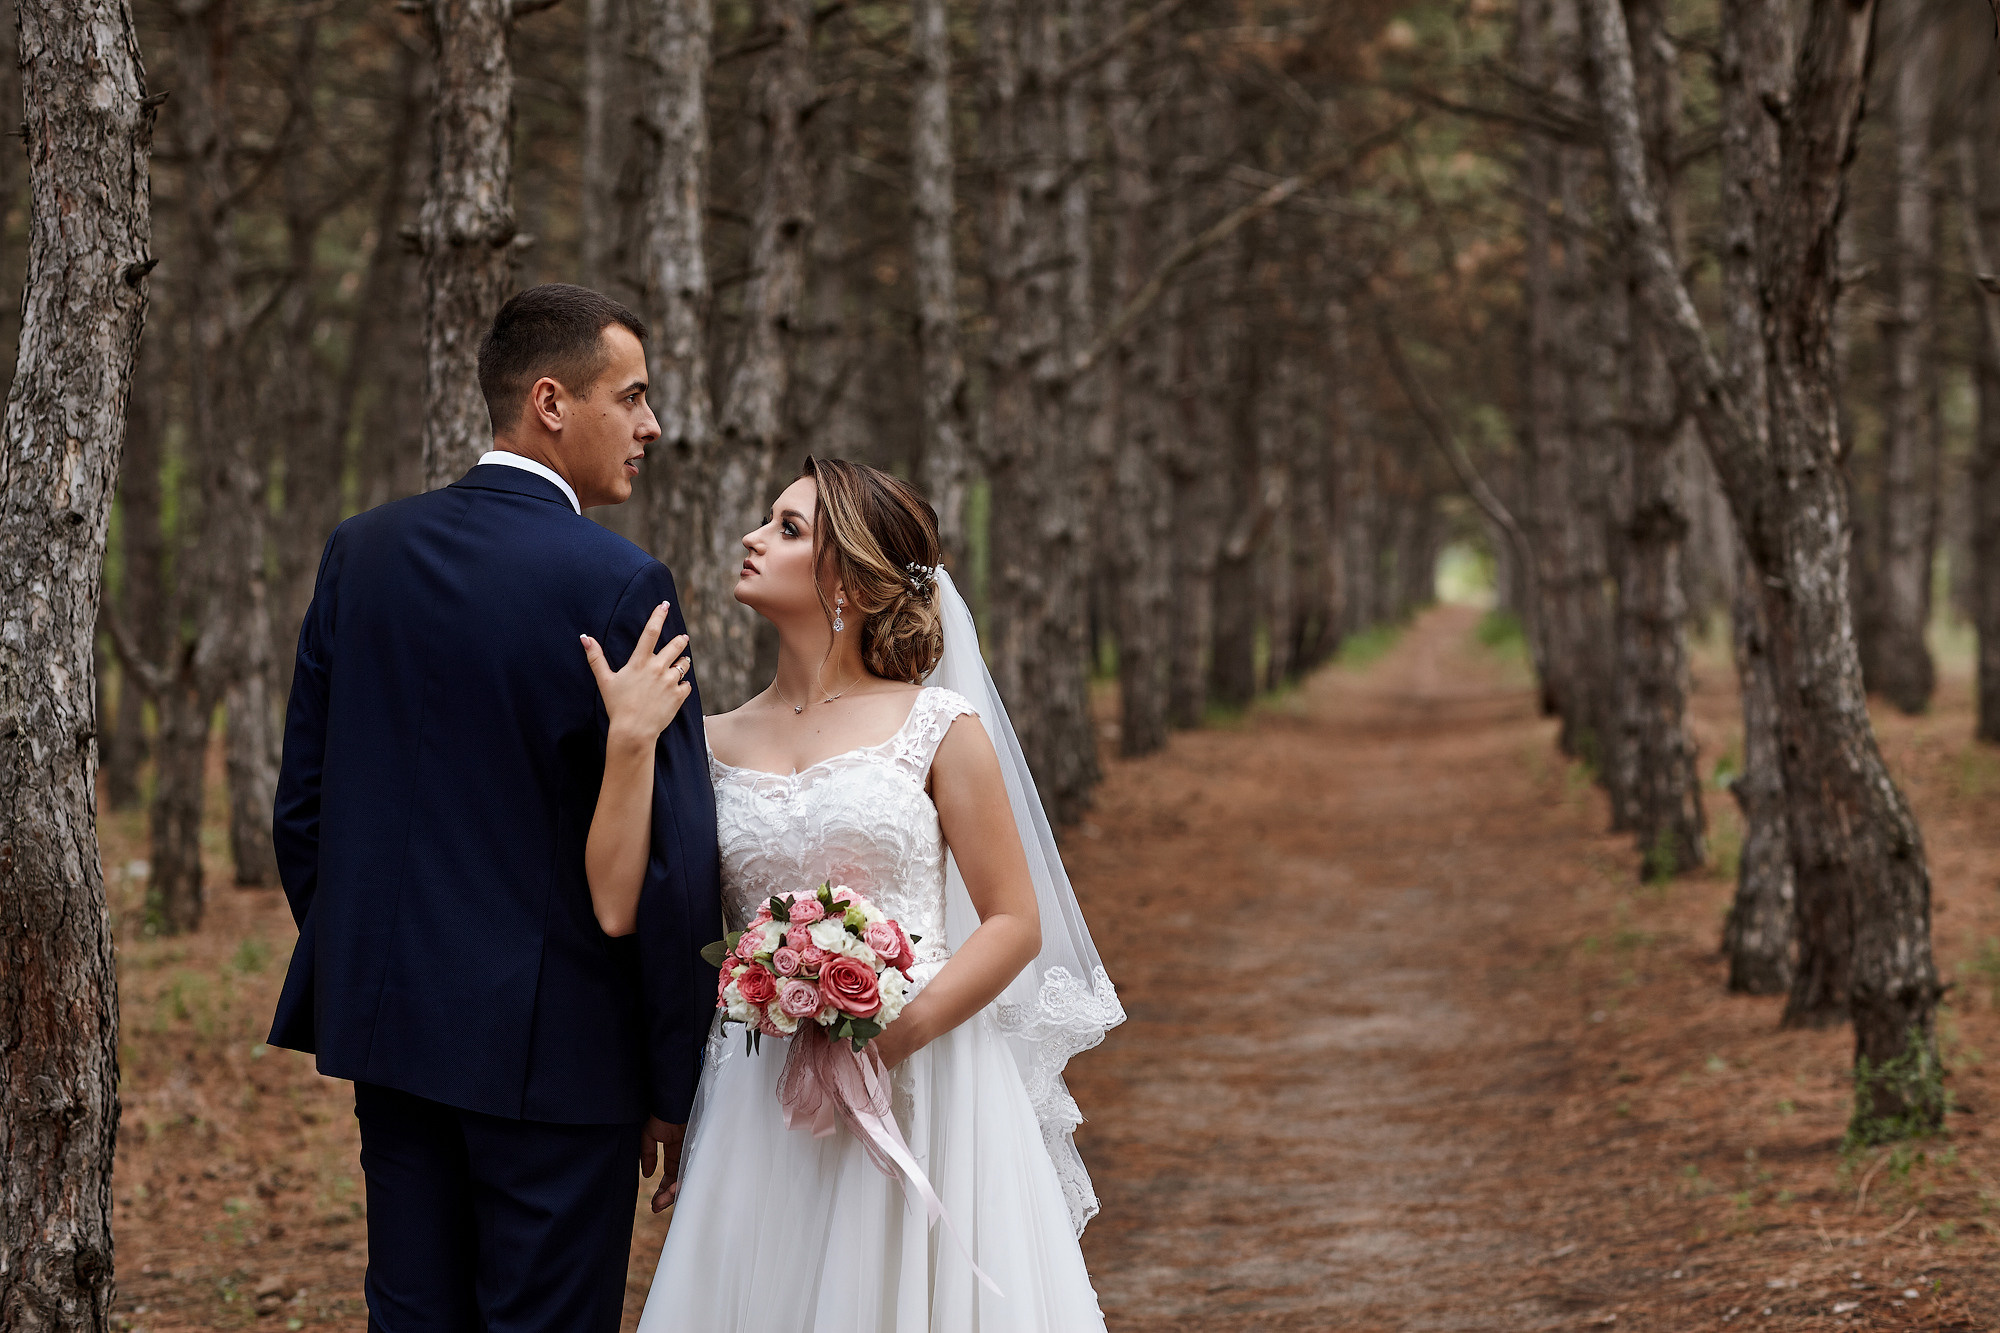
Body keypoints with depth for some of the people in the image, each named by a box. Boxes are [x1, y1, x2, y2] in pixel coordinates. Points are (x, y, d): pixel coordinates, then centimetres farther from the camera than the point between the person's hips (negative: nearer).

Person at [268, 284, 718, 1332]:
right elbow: (671, 853, -14)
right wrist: (674, 1079, -5)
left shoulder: (361, 552, 4)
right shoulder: (618, 584, -13)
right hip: (555, 1045, -6)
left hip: (387, 1016, 6)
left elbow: (303, 802, 9)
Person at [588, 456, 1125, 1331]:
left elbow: (1016, 922, -4)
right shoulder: (716, 745, 10)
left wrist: (904, 1027, -15)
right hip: (763, 1110, 3)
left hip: (918, 1091, -3)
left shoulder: (939, 728, 0)